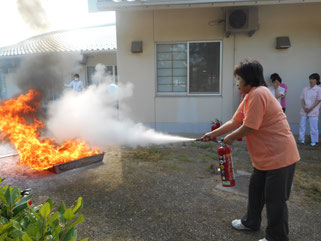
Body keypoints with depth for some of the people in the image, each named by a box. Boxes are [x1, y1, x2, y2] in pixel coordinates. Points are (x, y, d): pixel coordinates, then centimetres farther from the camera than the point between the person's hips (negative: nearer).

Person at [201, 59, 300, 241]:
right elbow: (234, 122, 12)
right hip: (264, 157, 10)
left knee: (275, 200, 5)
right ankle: (251, 222, 43)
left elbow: (249, 127, -23)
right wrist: (212, 134, 10)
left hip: (279, 156, -10)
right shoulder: (249, 96, 10)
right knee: (256, 190, 23)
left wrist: (230, 137, -5)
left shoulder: (258, 94, -22)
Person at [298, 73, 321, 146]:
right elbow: (302, 99, 8)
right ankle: (302, 139, 16)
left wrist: (310, 108, -12)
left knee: (313, 127, 0)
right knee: (302, 125, 6)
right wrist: (304, 107, -8)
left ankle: (314, 141, 12)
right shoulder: (305, 89, 9)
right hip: (304, 111, 4)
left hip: (313, 111, -4)